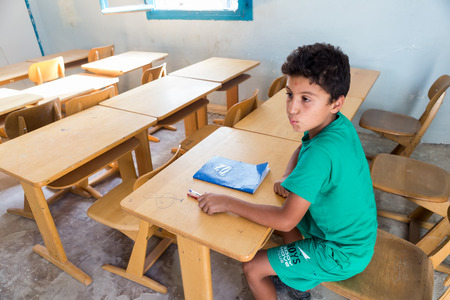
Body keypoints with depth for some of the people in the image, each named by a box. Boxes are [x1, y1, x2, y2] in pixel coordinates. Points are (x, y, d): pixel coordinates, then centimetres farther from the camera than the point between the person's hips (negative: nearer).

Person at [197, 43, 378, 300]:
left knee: (252, 268, -4)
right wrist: (287, 178, -8)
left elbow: (285, 220, -32)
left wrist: (227, 202, -24)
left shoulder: (321, 152, -36)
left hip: (342, 254, -8)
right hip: (353, 231, 8)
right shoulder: (338, 124, -9)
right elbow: (302, 148, 11)